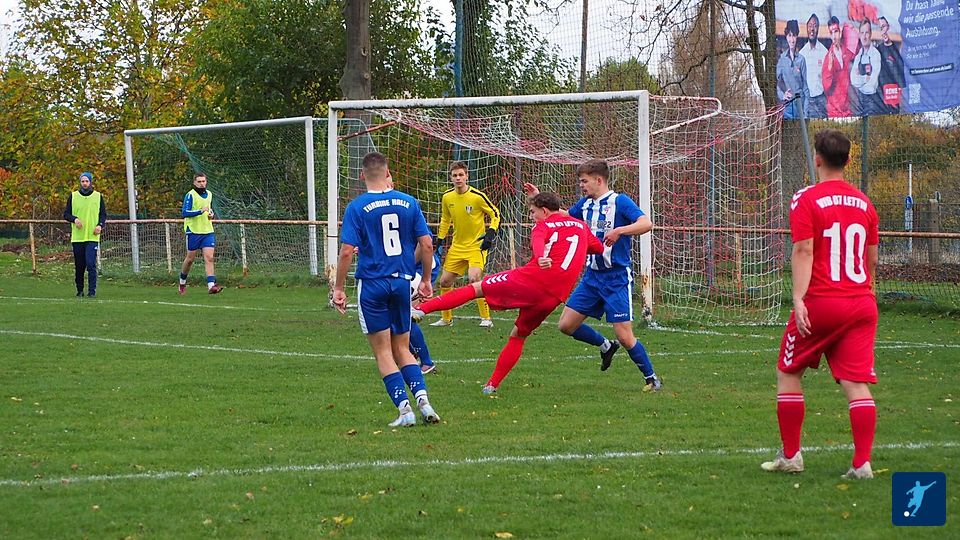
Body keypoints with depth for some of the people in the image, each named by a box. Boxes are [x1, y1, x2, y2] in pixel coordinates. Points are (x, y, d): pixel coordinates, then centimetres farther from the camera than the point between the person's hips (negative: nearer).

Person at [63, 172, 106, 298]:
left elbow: (103, 214, 12)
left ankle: (92, 291, -11)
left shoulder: (98, 197, 7)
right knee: (79, 266, 6)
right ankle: (79, 291, 18)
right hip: (77, 237, 2)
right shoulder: (73, 196, 7)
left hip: (92, 237, -2)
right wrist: (74, 219, -12)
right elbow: (66, 214, 8)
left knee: (91, 264, -14)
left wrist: (100, 225, -7)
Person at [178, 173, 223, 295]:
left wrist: (211, 214, 6)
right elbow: (184, 213, -16)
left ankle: (211, 285, -17)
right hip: (193, 231, -4)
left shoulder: (209, 194, 12)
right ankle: (182, 282, 28)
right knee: (190, 259, 6)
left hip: (208, 231, 4)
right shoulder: (190, 195, -8)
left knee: (209, 258, -9)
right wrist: (200, 211, -27)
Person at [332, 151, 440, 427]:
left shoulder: (356, 207, -7)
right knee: (402, 349, 15)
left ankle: (405, 408, -4)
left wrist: (338, 288, -2)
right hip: (402, 281, 3)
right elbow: (427, 244, 1)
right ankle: (423, 400, -3)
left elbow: (347, 251, -11)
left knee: (383, 352, 5)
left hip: (372, 285, -3)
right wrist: (426, 280, 13)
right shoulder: (408, 203, 2)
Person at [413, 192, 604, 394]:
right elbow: (600, 249, 38)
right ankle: (492, 384, 18)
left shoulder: (544, 226, 7)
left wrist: (541, 258, -39)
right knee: (518, 336, 22)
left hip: (531, 279, -4)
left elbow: (538, 242, -17)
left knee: (476, 288, 8)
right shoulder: (581, 226, 22)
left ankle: (422, 308, -4)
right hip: (555, 295, 4)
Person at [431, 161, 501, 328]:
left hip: (477, 245, -6)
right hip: (457, 246, 6)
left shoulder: (477, 196, -16)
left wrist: (490, 234, -18)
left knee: (474, 278, -25)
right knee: (445, 281, 8)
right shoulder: (447, 197, 0)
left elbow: (495, 214, -6)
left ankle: (486, 318, -14)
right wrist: (439, 240, 14)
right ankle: (446, 318, 26)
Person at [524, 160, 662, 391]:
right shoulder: (585, 204, 10)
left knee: (624, 336, -9)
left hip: (617, 277, -7)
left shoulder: (619, 201, -12)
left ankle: (651, 378, 9)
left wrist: (619, 230, -38)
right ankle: (606, 346, 26)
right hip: (592, 275, 7)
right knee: (567, 325, 2)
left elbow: (646, 224, -25)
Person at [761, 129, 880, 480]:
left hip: (820, 304, -4)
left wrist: (799, 299, -20)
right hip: (861, 303, 4)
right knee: (856, 383, 0)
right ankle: (862, 462, -8)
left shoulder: (806, 200, -6)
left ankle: (790, 456, 15)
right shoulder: (864, 203, 11)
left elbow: (804, 252, -15)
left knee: (788, 374, 12)